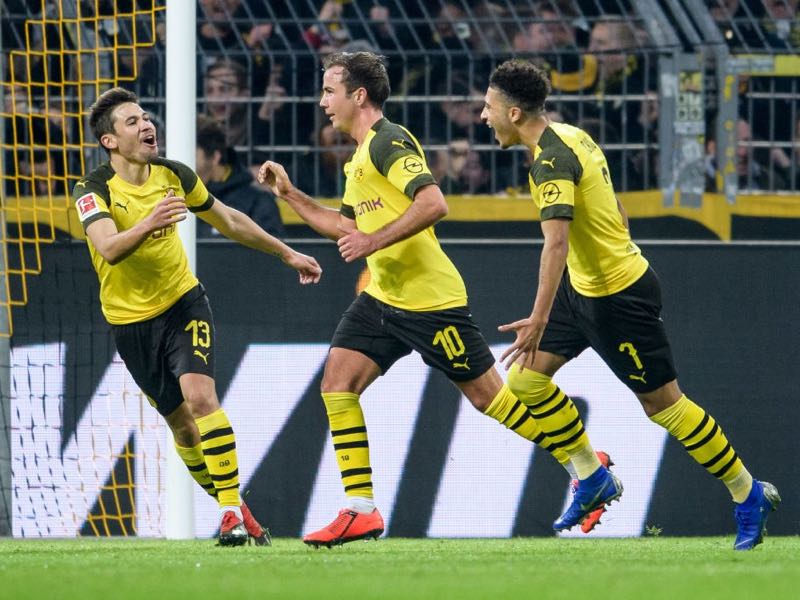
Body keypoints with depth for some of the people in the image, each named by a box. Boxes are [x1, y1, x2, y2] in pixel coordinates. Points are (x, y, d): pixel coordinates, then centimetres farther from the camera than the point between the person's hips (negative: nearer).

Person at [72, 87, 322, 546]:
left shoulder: (173, 176, -3)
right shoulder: (94, 191, -18)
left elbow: (228, 220, 14)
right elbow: (109, 250, -37)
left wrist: (287, 253, 20)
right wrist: (148, 224, -56)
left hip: (184, 303, 1)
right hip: (131, 318, -1)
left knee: (200, 396, -21)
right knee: (182, 424, 5)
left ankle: (233, 511, -19)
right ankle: (231, 509, 22)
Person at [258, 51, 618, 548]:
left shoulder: (389, 142, -14)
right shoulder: (361, 155, 17)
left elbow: (433, 203, -27)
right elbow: (347, 227, 29)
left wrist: (374, 241, -27)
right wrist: (290, 194, 24)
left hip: (429, 299, -10)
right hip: (382, 297, 10)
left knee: (488, 395, -3)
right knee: (337, 382, -4)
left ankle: (590, 467, 12)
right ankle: (360, 511, -5)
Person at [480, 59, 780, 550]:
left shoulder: (551, 162, -24)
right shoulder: (571, 136, 4)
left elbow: (556, 241, -36)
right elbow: (617, 212, 15)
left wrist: (539, 320, -41)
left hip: (618, 297, -10)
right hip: (583, 286, 10)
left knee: (662, 403, 0)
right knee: (526, 378, 8)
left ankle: (750, 496, 12)